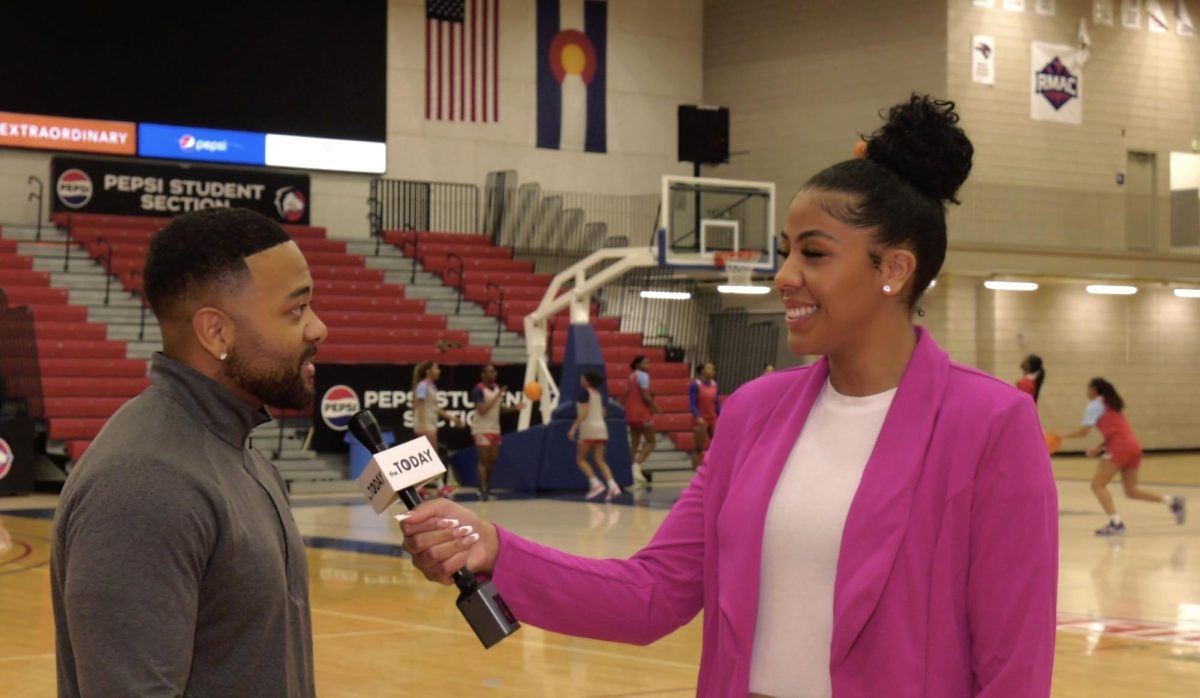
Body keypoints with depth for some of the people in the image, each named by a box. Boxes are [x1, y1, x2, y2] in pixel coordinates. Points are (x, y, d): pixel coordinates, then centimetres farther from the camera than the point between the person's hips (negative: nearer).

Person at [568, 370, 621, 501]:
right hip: (601, 427, 7)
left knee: (580, 459, 5)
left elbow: (584, 413, -16)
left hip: (589, 428, -7)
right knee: (600, 460, 4)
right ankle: (613, 486, -13)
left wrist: (574, 428, -16)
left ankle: (596, 484, -9)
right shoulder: (598, 393, 15)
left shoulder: (584, 392, -7)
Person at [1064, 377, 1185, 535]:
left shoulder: (1095, 404, 0)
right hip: (1133, 446, 8)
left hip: (1120, 448, -8)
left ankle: (1116, 523, -18)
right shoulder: (1112, 404, 26)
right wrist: (1099, 448, 18)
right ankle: (1172, 501, 1)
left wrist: (1063, 437, 7)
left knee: (1098, 484, -5)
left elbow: (1084, 431, -6)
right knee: (1131, 491, 13)